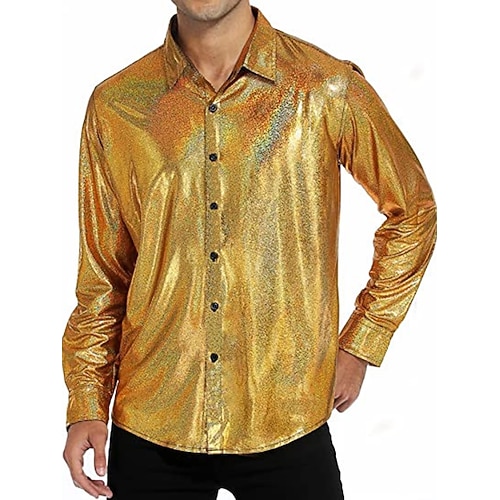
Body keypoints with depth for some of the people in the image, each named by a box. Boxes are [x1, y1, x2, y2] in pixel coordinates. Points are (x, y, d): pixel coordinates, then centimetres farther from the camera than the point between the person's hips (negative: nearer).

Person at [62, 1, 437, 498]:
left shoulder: (329, 90, -5)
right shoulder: (115, 104, 0)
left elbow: (413, 210, 9)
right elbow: (103, 272, 8)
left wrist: (359, 346, 6)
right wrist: (86, 404, 2)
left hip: (285, 428, -1)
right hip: (149, 433, 2)